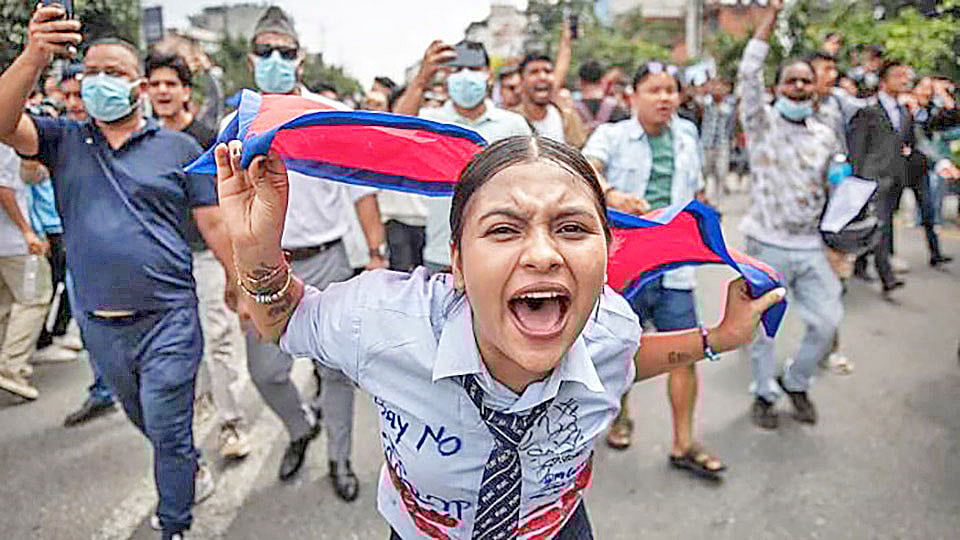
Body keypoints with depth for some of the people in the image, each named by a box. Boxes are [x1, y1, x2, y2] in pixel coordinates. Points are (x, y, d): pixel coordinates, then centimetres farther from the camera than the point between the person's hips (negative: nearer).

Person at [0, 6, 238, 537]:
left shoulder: (179, 148, -1)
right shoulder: (64, 140, 5)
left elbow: (214, 222, 0)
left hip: (168, 318, -4)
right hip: (100, 324, 4)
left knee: (168, 429, 0)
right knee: (146, 421, 23)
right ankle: (192, 471, 50)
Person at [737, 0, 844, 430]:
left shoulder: (825, 136, 10)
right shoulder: (762, 123, -4)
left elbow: (833, 189, 21)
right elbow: (748, 74, -18)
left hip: (811, 247, 4)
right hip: (767, 246, -4)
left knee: (828, 321, 5)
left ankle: (795, 382, 30)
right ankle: (764, 394, 25)